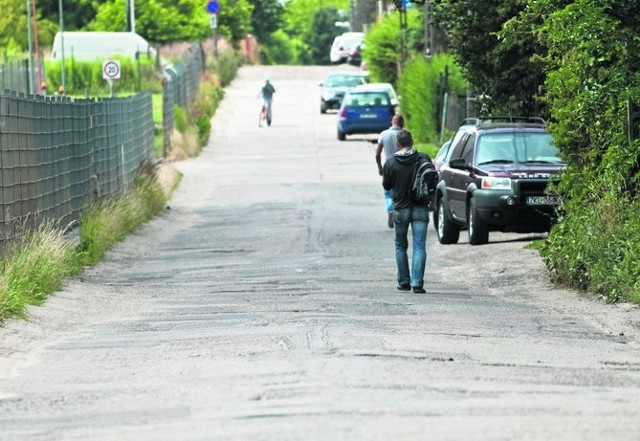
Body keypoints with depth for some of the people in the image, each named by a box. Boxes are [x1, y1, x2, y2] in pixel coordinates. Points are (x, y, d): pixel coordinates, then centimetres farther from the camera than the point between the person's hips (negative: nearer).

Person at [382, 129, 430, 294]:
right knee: (419, 246, -1)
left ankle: (404, 282, 17)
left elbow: (386, 185, 4)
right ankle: (417, 283, -10)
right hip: (420, 209, 0)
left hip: (401, 209, 0)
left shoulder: (390, 162, -6)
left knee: (400, 246, 16)